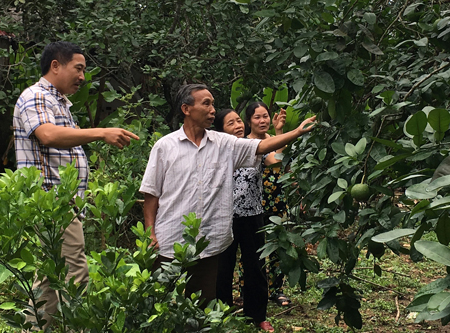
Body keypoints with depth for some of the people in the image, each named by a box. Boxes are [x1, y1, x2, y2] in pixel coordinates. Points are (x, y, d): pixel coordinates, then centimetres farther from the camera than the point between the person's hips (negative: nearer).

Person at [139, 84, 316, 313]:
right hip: (170, 243, -2)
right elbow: (151, 193, 1)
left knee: (204, 307, 11)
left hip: (209, 245, 3)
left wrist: (297, 132, -15)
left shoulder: (225, 144, 5)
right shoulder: (165, 146, -1)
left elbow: (262, 146, -3)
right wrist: (150, 233, -4)